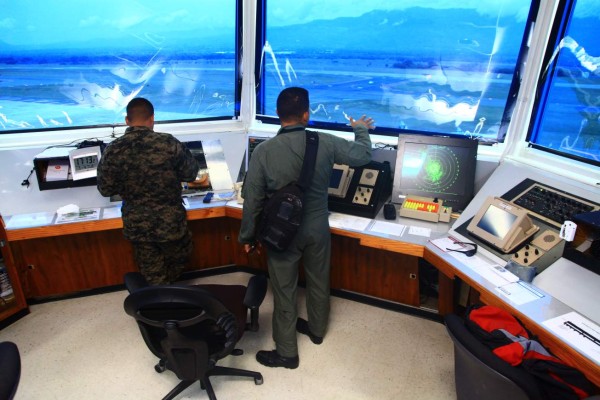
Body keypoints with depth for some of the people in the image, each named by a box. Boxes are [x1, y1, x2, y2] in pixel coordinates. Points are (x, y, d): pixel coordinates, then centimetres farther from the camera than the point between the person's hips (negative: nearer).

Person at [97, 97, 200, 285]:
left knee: (152, 275, 20)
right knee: (178, 260, 28)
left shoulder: (112, 150, -10)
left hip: (136, 226, 2)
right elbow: (191, 174, -4)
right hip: (170, 222, -1)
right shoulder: (169, 143, -17)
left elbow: (106, 190, -2)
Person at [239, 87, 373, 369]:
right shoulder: (326, 142, -12)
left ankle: (286, 352, 27)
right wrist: (361, 129, 25)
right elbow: (363, 155, 5)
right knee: (318, 281, 23)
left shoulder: (263, 151, -17)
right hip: (317, 227, 3)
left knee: (284, 290, 12)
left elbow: (252, 199, -11)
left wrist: (247, 236, 3)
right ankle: (316, 329, 47)